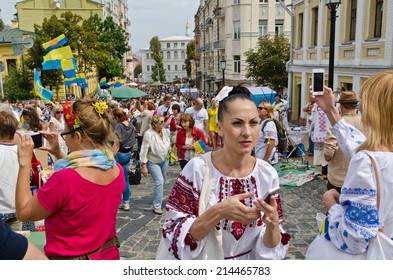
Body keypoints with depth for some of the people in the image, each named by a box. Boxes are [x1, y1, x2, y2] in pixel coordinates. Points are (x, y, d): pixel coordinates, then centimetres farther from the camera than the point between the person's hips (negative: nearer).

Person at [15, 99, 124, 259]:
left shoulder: (64, 179, -30)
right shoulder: (116, 170, -9)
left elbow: (23, 213, -15)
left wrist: (25, 162, -12)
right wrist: (59, 154, 5)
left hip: (71, 258, -5)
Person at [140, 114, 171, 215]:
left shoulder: (165, 131, -6)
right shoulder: (148, 134, -24)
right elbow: (144, 151, -21)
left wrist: (169, 147, -4)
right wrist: (144, 166, -20)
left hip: (164, 160, 6)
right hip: (153, 162, -6)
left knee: (162, 181, 19)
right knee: (159, 181, -17)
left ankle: (158, 199, 43)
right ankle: (157, 206, -7)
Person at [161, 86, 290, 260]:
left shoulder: (267, 174, -12)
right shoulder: (198, 168, -20)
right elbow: (174, 236, -19)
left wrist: (273, 223, -26)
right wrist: (218, 212, -31)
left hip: (250, 260, 2)